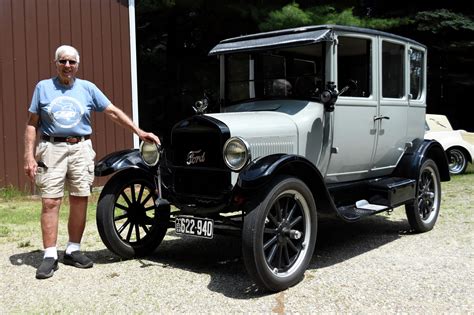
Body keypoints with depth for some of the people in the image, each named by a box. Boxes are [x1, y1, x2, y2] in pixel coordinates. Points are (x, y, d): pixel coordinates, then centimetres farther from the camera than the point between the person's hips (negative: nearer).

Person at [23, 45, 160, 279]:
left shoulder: (87, 88, 9)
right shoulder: (43, 87, 7)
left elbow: (113, 112, 9)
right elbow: (32, 124, 6)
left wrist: (139, 132, 3)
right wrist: (29, 156, -2)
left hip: (81, 149, 2)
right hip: (51, 149, -1)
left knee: (80, 200, 4)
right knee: (50, 202, -5)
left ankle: (73, 250, 17)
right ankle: (49, 256, 2)